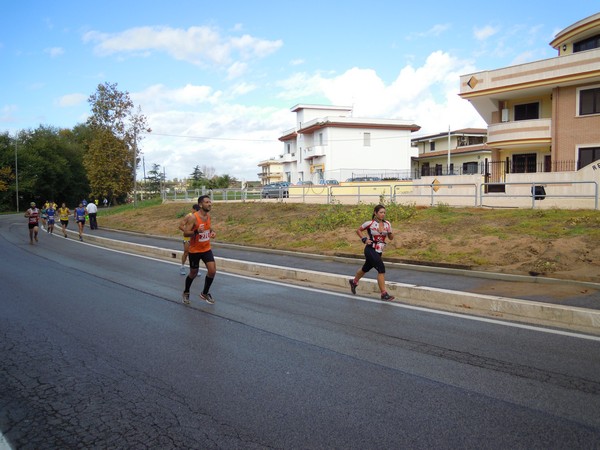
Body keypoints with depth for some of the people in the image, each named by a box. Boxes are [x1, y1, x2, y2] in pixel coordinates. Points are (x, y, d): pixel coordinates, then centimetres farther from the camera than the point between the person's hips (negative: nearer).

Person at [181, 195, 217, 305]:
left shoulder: (208, 215, 0)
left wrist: (212, 232, -2)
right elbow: (185, 233, -21)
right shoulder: (193, 218, -21)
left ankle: (205, 293, 14)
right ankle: (186, 293, 37)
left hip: (206, 249, 5)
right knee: (193, 273, 10)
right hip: (195, 250, -5)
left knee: (212, 271, -7)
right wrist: (196, 231, -38)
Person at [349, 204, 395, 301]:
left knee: (366, 268, 23)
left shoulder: (387, 224, 2)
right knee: (381, 269, -19)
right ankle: (384, 294, -12)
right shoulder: (370, 223, -11)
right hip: (370, 250, -6)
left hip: (379, 251, 6)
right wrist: (364, 239, -10)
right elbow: (358, 230, 3)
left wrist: (389, 232, -15)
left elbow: (391, 238, 6)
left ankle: (354, 282, 49)